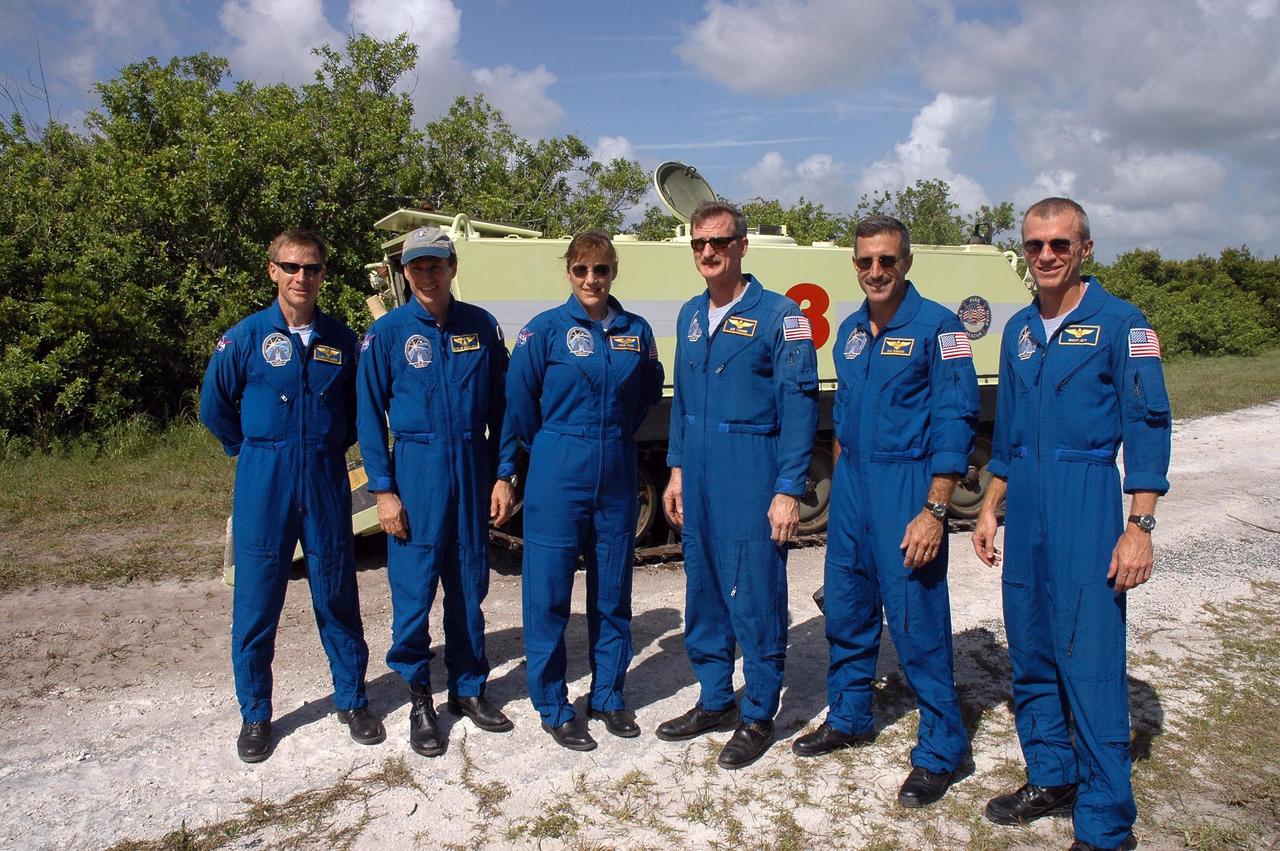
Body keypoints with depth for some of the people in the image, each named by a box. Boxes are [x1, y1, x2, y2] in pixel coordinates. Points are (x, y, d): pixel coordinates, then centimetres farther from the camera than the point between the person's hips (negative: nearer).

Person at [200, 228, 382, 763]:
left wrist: (328, 450, 8)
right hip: (264, 485, -1)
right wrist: (256, 454, 9)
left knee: (338, 597, 8)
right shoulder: (245, 337, -3)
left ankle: (352, 700, 24)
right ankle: (255, 714, 22)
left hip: (327, 483, 1)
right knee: (256, 603, 6)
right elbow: (214, 406, 7)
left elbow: (358, 408, 15)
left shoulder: (340, 339, 3)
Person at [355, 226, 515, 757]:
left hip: (473, 470, 2)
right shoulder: (388, 333, -1)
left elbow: (499, 407, 7)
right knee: (413, 590, 0)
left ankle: (469, 689, 27)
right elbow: (369, 415, 0)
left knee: (469, 587, 11)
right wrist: (383, 490, -6)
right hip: (416, 472, -2)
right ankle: (419, 698, 19)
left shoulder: (481, 326, 4)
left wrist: (502, 476, 3)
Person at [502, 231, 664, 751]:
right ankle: (553, 708, 18)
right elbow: (519, 402, -1)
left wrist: (615, 439, 13)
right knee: (548, 593, 2)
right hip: (558, 480, -3)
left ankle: (608, 697, 28)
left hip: (617, 478, 4)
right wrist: (554, 450, 7)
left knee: (613, 591, 11)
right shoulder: (545, 329, -5)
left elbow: (648, 394, 18)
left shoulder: (636, 332, 5)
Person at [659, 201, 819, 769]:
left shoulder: (778, 315, -8)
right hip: (699, 477, 7)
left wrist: (789, 490, -15)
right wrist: (677, 471, 15)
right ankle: (714, 701, 31)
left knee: (755, 598, 2)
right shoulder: (690, 316, 12)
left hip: (752, 477, -6)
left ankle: (758, 717, 19)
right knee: (703, 594, 14)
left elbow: (799, 406, -11)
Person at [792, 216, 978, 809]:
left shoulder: (937, 327, -9)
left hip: (907, 484, -7)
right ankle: (849, 718, 33)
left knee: (917, 620, -2)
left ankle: (939, 751, 15)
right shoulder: (850, 330, 11)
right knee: (845, 609, 14)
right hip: (851, 482, 7)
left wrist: (934, 511, -19)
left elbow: (955, 423, -13)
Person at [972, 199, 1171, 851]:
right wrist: (989, 509, 16)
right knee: (1030, 650, 12)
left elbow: (1148, 427, -8)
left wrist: (1139, 527, -14)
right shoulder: (1019, 329, 13)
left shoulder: (1119, 323, -4)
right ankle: (1051, 777, 30)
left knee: (1090, 659, -5)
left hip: (1087, 502, -6)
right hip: (1025, 505, 6)